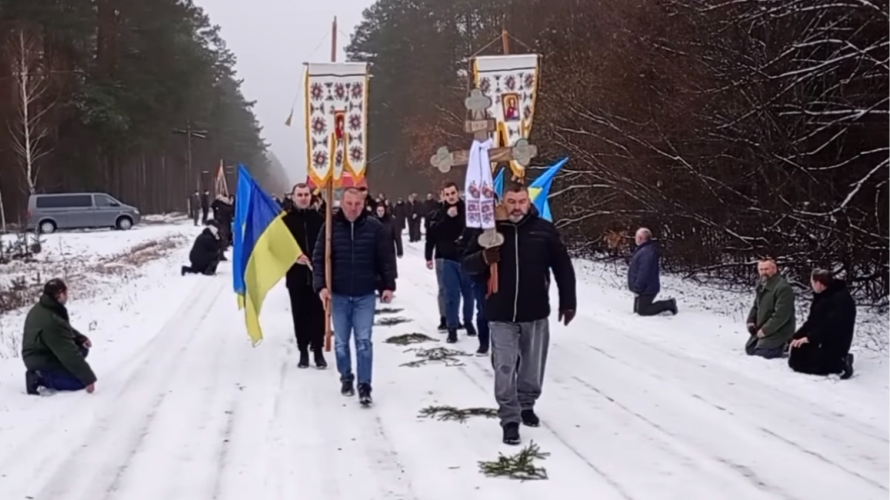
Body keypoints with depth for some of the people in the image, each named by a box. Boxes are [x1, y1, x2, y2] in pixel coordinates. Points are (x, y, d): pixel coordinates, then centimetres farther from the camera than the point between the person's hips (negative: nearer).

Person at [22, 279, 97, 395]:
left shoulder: (42, 308, -3)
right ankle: (41, 378, -8)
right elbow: (69, 354, -30)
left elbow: (66, 329, 15)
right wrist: (89, 378, -25)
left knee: (82, 348, 12)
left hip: (44, 352, 10)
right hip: (42, 362, -10)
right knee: (81, 381, -11)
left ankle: (52, 372, 5)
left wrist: (81, 338, -2)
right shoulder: (52, 321, -33)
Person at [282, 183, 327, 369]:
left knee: (318, 313, 0)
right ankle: (303, 351, 13)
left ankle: (318, 350, 9)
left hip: (318, 274, 0)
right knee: (300, 314, 5)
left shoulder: (320, 219, 3)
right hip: (296, 275, 0)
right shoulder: (286, 220, 3)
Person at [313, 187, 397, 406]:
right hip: (338, 295, 1)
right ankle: (346, 378, 29)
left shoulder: (374, 227, -4)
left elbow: (386, 258, 1)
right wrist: (321, 286, -12)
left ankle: (364, 387, -1)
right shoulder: (331, 227, -4)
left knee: (363, 341, -4)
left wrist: (389, 285, -2)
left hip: (365, 295, -1)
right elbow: (319, 259, -2)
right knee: (341, 342, 11)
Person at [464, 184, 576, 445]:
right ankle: (510, 419, 8)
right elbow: (468, 264, 4)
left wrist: (568, 302, 3)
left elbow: (563, 267, 5)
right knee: (505, 371, -2)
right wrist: (484, 258, -19)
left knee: (533, 368, 14)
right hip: (501, 315, -1)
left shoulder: (544, 229, -3)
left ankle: (527, 405, 36)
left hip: (536, 314, 1)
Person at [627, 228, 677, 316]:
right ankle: (668, 304, 16)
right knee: (637, 310, 16)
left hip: (646, 290, -11)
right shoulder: (643, 250, 11)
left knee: (642, 311, -5)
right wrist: (637, 288, 21)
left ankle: (668, 305, 1)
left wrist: (637, 288, -23)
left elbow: (643, 273, -28)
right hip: (645, 288, 11)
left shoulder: (646, 252, -25)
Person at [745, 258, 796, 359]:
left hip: (778, 331, -10)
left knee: (760, 354, -18)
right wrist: (750, 321, 2)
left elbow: (781, 314, -28)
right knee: (749, 349, 16)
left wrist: (765, 330, -24)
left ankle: (784, 346, 6)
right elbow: (756, 306, 20)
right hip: (761, 329, 10)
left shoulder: (783, 287, -24)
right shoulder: (761, 285, 8)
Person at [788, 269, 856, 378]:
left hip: (835, 345, -10)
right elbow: (812, 321, 14)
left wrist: (810, 338, -27)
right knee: (795, 359, 4)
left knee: (799, 364, -16)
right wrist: (797, 336, 1)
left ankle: (840, 364, -9)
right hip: (821, 341, 10)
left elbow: (831, 325, -28)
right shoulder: (822, 297, 13)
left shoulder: (841, 299, -19)